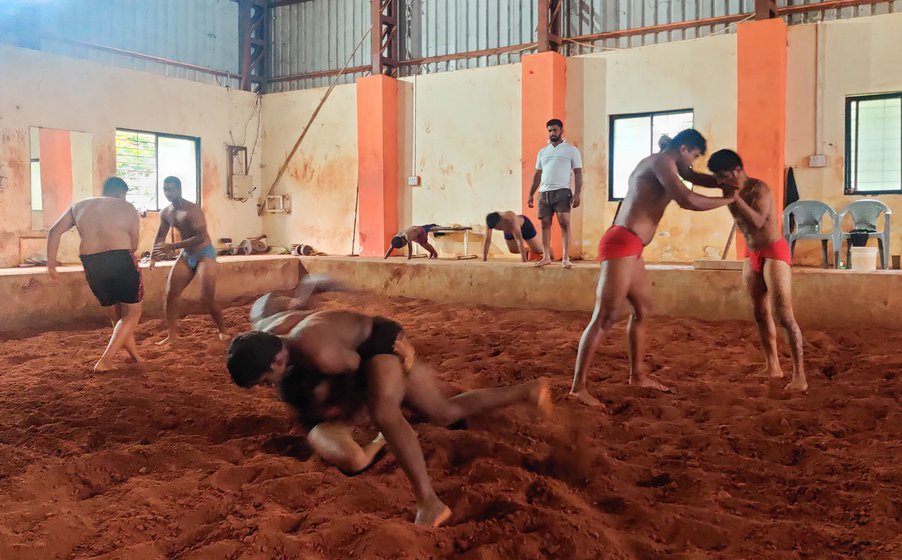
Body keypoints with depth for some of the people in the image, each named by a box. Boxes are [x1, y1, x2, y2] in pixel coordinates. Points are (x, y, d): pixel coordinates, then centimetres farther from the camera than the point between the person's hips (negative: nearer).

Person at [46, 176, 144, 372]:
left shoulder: (79, 206, 18)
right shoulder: (127, 208, 7)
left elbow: (55, 231, 10)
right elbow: (133, 244, 6)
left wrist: (51, 263, 12)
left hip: (91, 265, 5)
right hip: (121, 261, -5)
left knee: (117, 316, 20)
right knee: (132, 314, 7)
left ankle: (136, 357, 27)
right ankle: (105, 361, -5)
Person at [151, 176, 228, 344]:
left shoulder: (193, 210, -23)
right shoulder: (165, 213, 0)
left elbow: (201, 237, -33)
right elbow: (160, 236, 14)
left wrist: (172, 247, -36)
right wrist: (153, 257, -2)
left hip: (204, 253, -7)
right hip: (186, 254, 7)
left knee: (207, 298, -11)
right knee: (170, 293, 0)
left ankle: (223, 331, 10)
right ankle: (172, 334, 11)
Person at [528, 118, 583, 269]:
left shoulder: (571, 150, 4)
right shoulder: (542, 152, 17)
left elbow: (578, 173, 0)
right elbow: (537, 175, 19)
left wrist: (577, 194, -11)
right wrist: (531, 194, 12)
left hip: (562, 191, -4)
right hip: (544, 192, 5)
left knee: (564, 222, -12)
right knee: (545, 224, 4)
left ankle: (565, 258, -11)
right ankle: (546, 257, 9)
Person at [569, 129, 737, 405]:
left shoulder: (665, 164, 21)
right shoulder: (661, 162, -10)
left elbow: (696, 178, 36)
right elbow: (687, 200, -22)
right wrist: (728, 199, -8)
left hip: (630, 247, 11)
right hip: (622, 244, -11)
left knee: (642, 311, 18)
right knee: (605, 318, -11)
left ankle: (637, 374, 30)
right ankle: (578, 386, -9)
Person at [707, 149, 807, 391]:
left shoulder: (759, 188, -20)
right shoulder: (728, 187, 2)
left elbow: (757, 221, -33)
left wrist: (735, 197, -35)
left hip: (774, 252, -8)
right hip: (751, 254, 8)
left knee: (784, 315, -13)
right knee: (761, 313, 10)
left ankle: (799, 374, -12)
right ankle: (773, 366, 20)